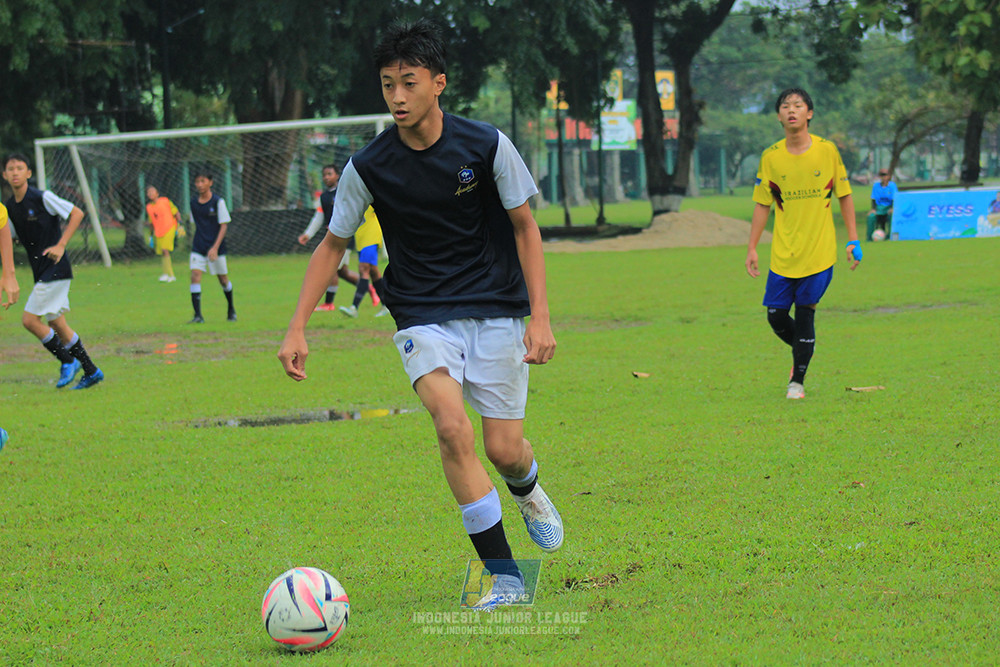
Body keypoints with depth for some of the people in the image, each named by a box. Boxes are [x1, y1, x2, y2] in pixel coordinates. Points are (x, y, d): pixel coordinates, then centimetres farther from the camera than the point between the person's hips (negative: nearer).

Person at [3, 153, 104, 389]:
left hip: (55, 270, -8)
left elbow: (77, 213, -10)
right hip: (41, 272, 8)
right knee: (57, 325, 9)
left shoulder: (42, 198, -13)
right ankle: (91, 371, 18)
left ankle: (68, 361, 3)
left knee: (29, 319, -11)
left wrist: (61, 246, -16)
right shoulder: (10, 207, 8)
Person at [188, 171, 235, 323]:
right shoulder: (194, 202, 4)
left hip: (216, 247, -3)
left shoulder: (218, 202, -9)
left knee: (223, 279, 9)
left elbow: (223, 225, -10)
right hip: (198, 247, 3)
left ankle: (231, 310, 34)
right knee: (195, 275, -14)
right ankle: (198, 315, -15)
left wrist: (215, 247, -18)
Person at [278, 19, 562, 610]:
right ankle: (505, 578, -16)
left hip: (496, 311, 0)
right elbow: (334, 244, 6)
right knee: (453, 427, -24)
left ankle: (528, 491, 40)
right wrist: (298, 329, 0)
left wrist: (540, 316, -6)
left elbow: (524, 226, 1)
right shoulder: (368, 168, -8)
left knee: (504, 449, -2)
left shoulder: (485, 146, -10)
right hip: (423, 315, 0)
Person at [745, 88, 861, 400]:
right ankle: (800, 354, 32)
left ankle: (797, 381, 8)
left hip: (819, 252, -2)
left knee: (805, 315, -4)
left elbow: (844, 196, 7)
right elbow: (762, 205, 8)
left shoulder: (827, 151, -2)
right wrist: (752, 248, 4)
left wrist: (853, 240, 1)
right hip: (782, 254, 2)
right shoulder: (770, 157, 1)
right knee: (776, 316, 1)